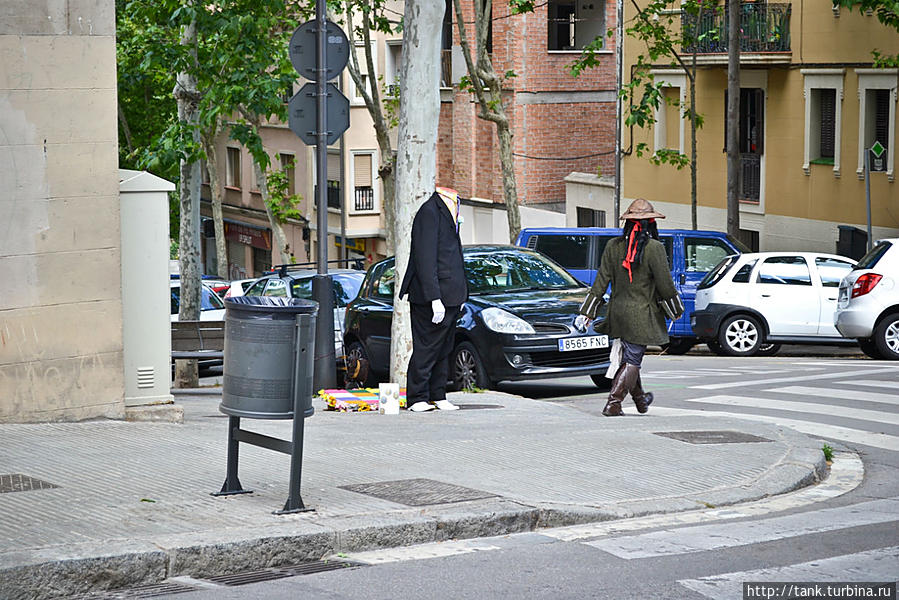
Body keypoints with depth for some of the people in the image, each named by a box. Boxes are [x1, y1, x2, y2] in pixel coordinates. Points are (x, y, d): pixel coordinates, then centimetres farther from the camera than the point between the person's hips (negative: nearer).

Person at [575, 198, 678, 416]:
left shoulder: (613, 246, -1)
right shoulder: (654, 248, -15)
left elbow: (601, 282, 1)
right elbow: (665, 285, -12)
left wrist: (587, 313, 3)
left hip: (617, 310, 6)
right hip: (642, 314, -5)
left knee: (629, 356, 21)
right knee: (632, 360, 1)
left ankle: (640, 399, 37)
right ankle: (613, 403, -7)